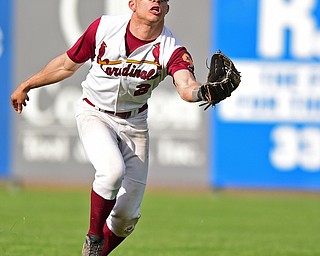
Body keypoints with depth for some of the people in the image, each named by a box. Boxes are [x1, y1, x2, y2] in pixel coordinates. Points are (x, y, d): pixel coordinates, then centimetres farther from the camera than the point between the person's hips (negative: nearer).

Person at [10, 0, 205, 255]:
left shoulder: (172, 50, -20)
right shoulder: (104, 27, -17)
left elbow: (186, 86, -40)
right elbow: (67, 64, -1)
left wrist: (204, 92, -64)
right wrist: (25, 86, 11)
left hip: (134, 123, 2)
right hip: (95, 115, -2)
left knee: (127, 214, -1)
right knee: (112, 169, -31)